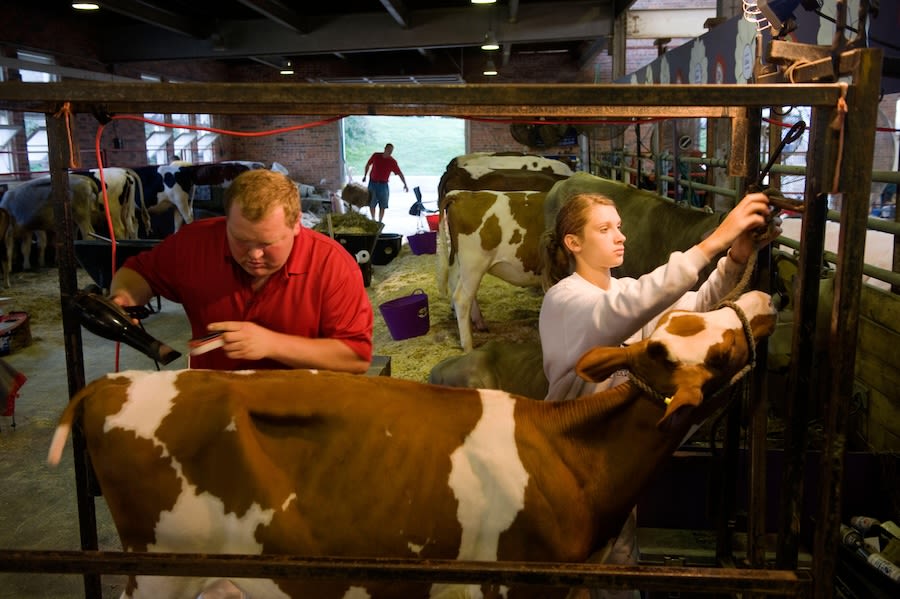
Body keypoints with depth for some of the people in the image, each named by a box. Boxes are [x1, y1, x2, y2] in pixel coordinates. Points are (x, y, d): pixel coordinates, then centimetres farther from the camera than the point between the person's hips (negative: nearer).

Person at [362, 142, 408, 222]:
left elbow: (400, 173, -4)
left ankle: (380, 222, 13)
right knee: (371, 204, 5)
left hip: (383, 185, -1)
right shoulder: (375, 156, -1)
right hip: (372, 183, 1)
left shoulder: (392, 162, -5)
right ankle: (373, 219, 24)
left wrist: (405, 184, -9)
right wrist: (365, 176, 12)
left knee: (382, 206, 1)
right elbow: (368, 165, 13)